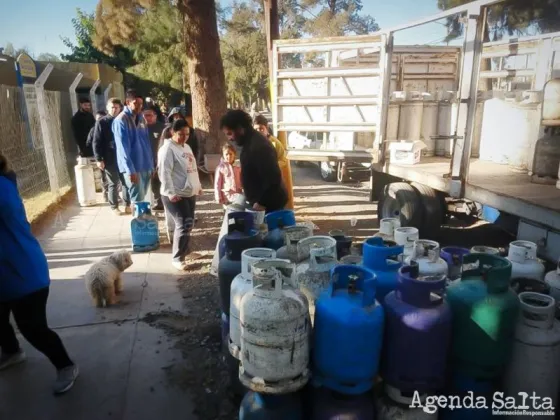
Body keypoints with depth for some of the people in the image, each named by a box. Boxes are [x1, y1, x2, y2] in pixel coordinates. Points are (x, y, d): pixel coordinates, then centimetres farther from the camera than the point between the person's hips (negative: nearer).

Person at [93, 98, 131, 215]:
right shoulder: (101, 123, -1)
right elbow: (96, 142, -3)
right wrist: (98, 159, -10)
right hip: (109, 159, -2)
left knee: (126, 182, 5)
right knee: (113, 184, 6)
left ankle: (127, 205, 17)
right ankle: (114, 207, 18)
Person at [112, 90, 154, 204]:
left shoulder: (141, 118, 10)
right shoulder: (121, 120, -11)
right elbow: (123, 147, -15)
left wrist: (151, 165, 9)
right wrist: (130, 170, -19)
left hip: (146, 166, 6)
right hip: (132, 167, -6)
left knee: (142, 197, 16)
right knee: (137, 199, -2)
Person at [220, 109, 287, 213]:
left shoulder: (258, 146, -23)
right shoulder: (250, 143, 10)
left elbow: (273, 177, -28)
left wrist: (262, 203, -22)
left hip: (270, 204, -10)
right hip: (259, 202, 10)